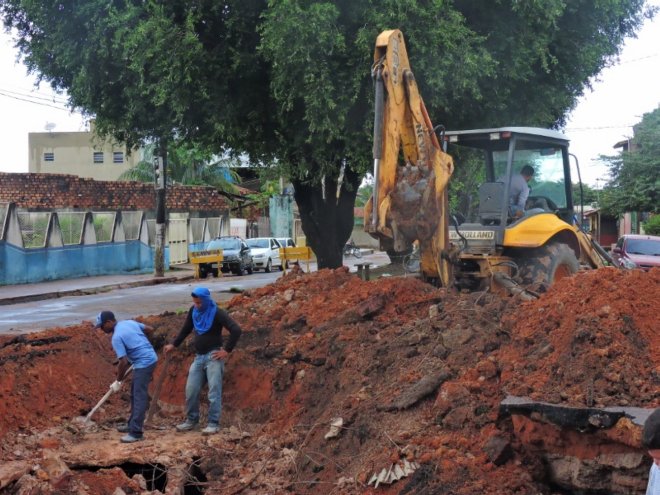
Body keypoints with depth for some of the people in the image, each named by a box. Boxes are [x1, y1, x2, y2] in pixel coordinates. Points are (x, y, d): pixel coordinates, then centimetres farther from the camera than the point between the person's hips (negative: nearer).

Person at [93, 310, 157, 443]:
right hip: (150, 358, 10)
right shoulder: (129, 322, 7)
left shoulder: (116, 337, -17)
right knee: (135, 394, 19)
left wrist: (118, 381, -7)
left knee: (139, 397, -10)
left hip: (144, 363, -10)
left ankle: (136, 432, -12)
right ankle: (132, 424, 28)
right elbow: (150, 329, 16)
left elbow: (123, 362, -19)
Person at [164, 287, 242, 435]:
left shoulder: (217, 313, -14)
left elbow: (236, 330, -20)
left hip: (213, 356, -7)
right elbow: (186, 329, 22)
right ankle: (191, 421, 19)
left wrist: (227, 350, -18)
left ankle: (213, 424, -2)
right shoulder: (193, 311, 6)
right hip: (198, 356, 7)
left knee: (214, 392, -7)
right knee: (191, 390, 6)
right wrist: (174, 344, 19)